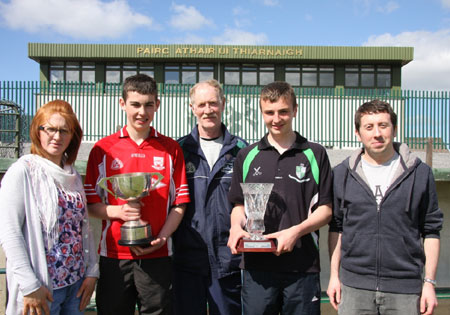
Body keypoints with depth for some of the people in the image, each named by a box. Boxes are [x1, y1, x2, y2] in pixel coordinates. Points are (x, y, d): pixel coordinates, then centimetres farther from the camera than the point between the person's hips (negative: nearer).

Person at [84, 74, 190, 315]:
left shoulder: (171, 148, 6)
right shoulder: (103, 148, 4)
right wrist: (118, 211, -14)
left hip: (157, 256, 0)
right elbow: (90, 203, 4)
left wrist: (161, 238, -9)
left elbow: (179, 203, 4)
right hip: (113, 254, 0)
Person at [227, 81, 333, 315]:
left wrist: (296, 231, -13)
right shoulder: (247, 156, 9)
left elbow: (325, 209, 3)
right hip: (256, 265, 1)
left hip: (302, 266, -1)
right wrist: (236, 228, -7)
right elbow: (239, 205, 14)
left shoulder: (315, 154, 4)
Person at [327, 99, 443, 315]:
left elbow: (431, 231, 4)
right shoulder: (342, 174, 4)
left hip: (405, 289, -1)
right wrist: (334, 274, 6)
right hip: (354, 286, 1)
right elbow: (336, 227, 9)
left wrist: (430, 282, 0)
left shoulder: (420, 173, 0)